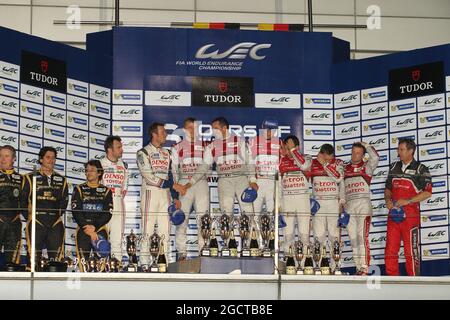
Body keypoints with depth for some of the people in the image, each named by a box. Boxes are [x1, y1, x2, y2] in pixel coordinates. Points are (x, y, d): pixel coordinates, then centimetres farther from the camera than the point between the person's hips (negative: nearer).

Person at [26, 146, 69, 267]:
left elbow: (64, 201, 15)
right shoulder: (31, 178, 7)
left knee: (57, 258, -2)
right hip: (36, 222, -3)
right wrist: (30, 215, -2)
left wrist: (58, 215, 4)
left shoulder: (61, 180, 17)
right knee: (34, 256, -8)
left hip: (55, 224, 3)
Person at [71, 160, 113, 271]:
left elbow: (108, 214, 3)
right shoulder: (79, 189, 9)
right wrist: (89, 231, -9)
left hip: (100, 230, 1)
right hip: (83, 231, 0)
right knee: (83, 261, -9)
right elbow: (76, 212, 0)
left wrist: (94, 227, -11)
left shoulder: (106, 191, 11)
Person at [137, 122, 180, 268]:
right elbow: (149, 177, -11)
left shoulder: (166, 153, 19)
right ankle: (144, 264, -7)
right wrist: (169, 184, -8)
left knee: (165, 231, 1)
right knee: (148, 230, -8)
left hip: (165, 193, 6)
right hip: (150, 192, -6)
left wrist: (175, 197, 11)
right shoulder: (144, 152, -1)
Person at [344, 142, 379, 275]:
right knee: (353, 238, 5)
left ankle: (364, 268, -15)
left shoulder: (367, 167, 4)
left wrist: (365, 144, -6)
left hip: (363, 205, -5)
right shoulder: (345, 169, 17)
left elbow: (375, 158, -16)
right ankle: (359, 268, 10)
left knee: (362, 237, -13)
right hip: (349, 206, 5)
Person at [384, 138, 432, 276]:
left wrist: (407, 201, -15)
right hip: (393, 215, 5)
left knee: (411, 251, -4)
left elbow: (427, 193, -7)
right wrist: (388, 200, 2)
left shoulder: (420, 169, -2)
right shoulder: (394, 167, 15)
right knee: (390, 251, 4)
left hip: (410, 216, -5)